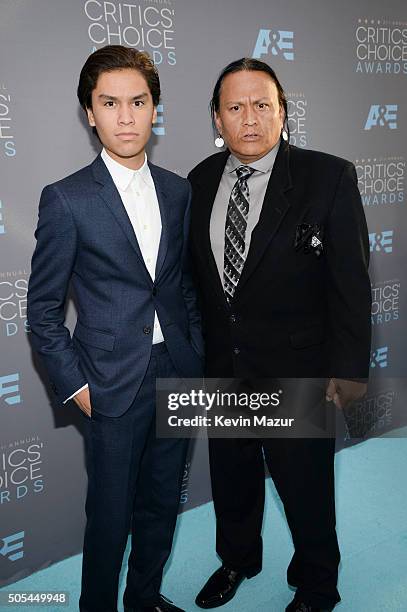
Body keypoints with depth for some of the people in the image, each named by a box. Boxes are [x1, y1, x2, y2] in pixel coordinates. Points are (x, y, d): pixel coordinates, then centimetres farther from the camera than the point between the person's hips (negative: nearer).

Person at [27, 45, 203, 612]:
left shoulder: (177, 191, 5)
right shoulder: (66, 199, -10)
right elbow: (43, 307, -6)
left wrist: (196, 352, 8)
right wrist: (73, 383, -9)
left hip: (178, 372, 5)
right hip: (114, 384, -4)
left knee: (162, 501, 19)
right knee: (111, 512, 10)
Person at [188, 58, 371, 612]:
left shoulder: (329, 177, -13)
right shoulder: (201, 181, 1)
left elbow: (351, 279, -11)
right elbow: (197, 271, 7)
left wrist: (348, 367, -12)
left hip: (297, 373, -4)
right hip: (223, 366, 4)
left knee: (306, 487, 14)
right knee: (231, 478, 23)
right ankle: (238, 560, 51)